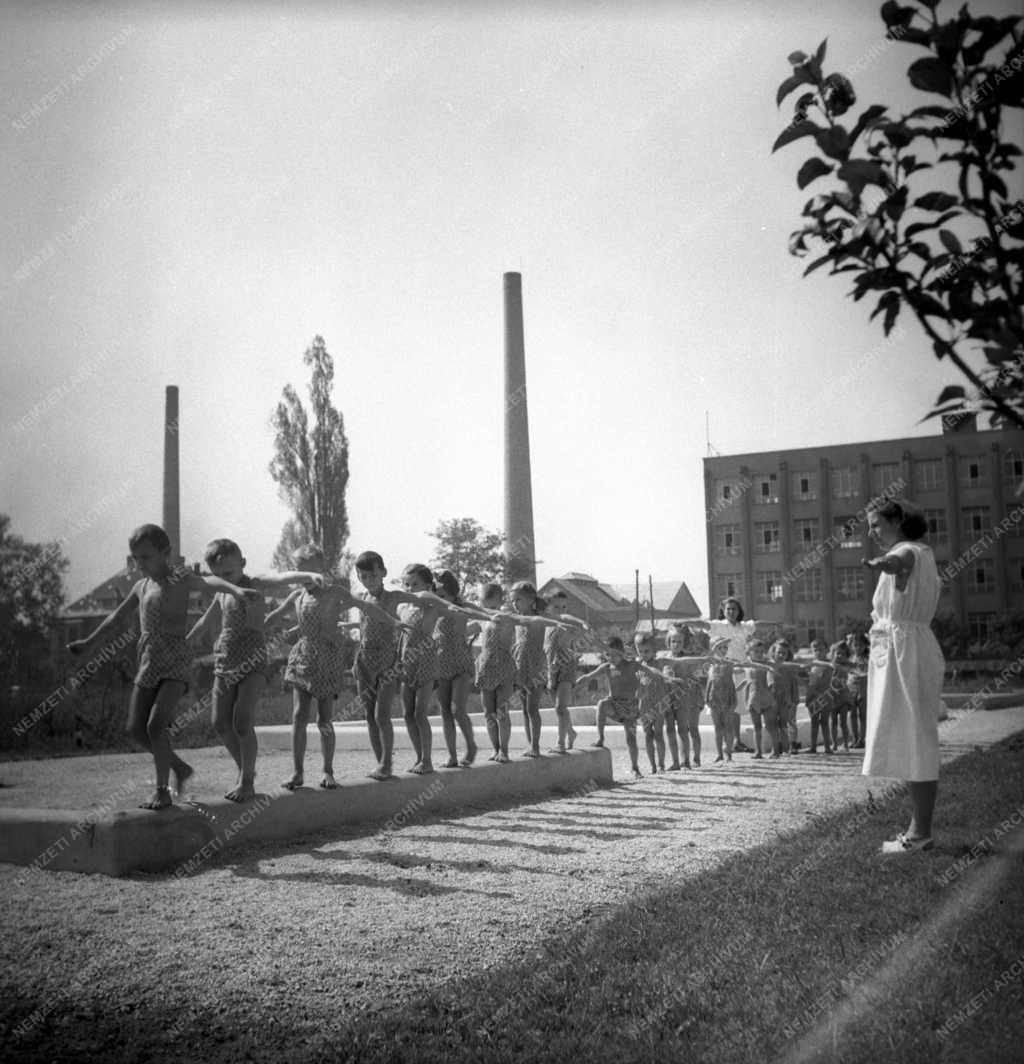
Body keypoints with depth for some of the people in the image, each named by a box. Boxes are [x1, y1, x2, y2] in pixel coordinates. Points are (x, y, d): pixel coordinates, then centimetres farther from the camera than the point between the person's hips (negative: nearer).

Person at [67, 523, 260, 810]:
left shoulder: (179, 578, -6)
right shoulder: (141, 586, 15)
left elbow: (208, 581, -27)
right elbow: (117, 617, 30)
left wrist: (236, 590, -48)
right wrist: (89, 642, 41)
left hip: (176, 663, -7)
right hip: (148, 664, 7)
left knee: (155, 724, -18)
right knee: (136, 728, 5)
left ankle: (162, 790, -5)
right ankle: (179, 767, 24)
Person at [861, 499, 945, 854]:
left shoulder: (909, 552, -14)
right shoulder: (922, 552, 17)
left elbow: (900, 560, -41)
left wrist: (881, 563, -63)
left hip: (904, 651, -10)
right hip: (900, 652, 10)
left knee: (913, 742, -8)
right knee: (913, 743, 13)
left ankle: (920, 833, -4)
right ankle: (918, 828, 19)